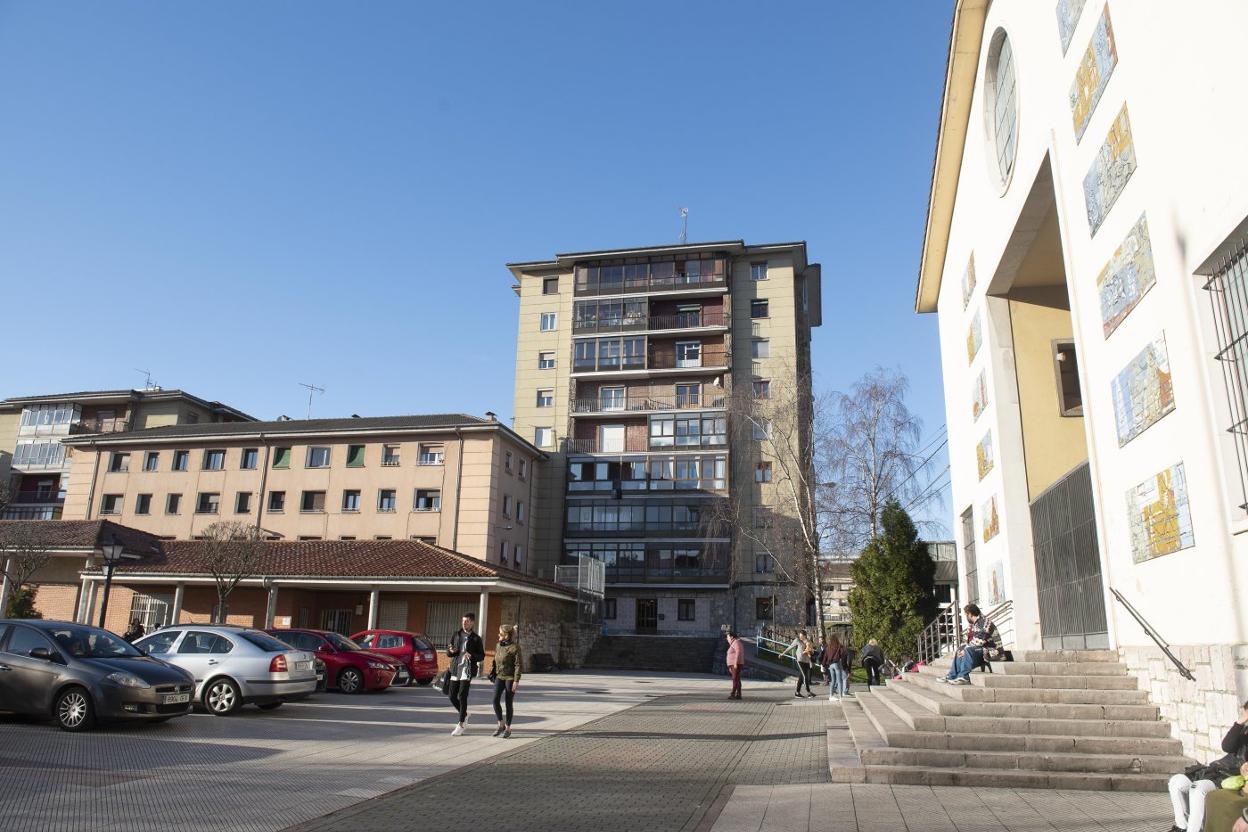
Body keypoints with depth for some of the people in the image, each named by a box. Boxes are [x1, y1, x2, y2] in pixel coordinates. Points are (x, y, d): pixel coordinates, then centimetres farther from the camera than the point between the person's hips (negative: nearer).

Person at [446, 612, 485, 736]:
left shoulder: (476, 639, 0)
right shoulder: (456, 635, 9)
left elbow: (482, 656, 1)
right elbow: (448, 653, 11)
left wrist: (471, 655, -19)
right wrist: (451, 651, -14)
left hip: (467, 670, -4)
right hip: (455, 669, 4)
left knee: (462, 696, -9)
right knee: (452, 696, 5)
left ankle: (461, 725, 1)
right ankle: (464, 714, 30)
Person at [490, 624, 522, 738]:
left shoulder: (515, 647, -13)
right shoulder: (498, 645, 8)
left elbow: (518, 665, -14)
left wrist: (516, 681, -17)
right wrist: (493, 674, 16)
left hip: (510, 678, -5)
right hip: (499, 677, 6)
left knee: (508, 703, 1)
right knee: (495, 700, -8)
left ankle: (508, 728, 14)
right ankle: (501, 725, 8)